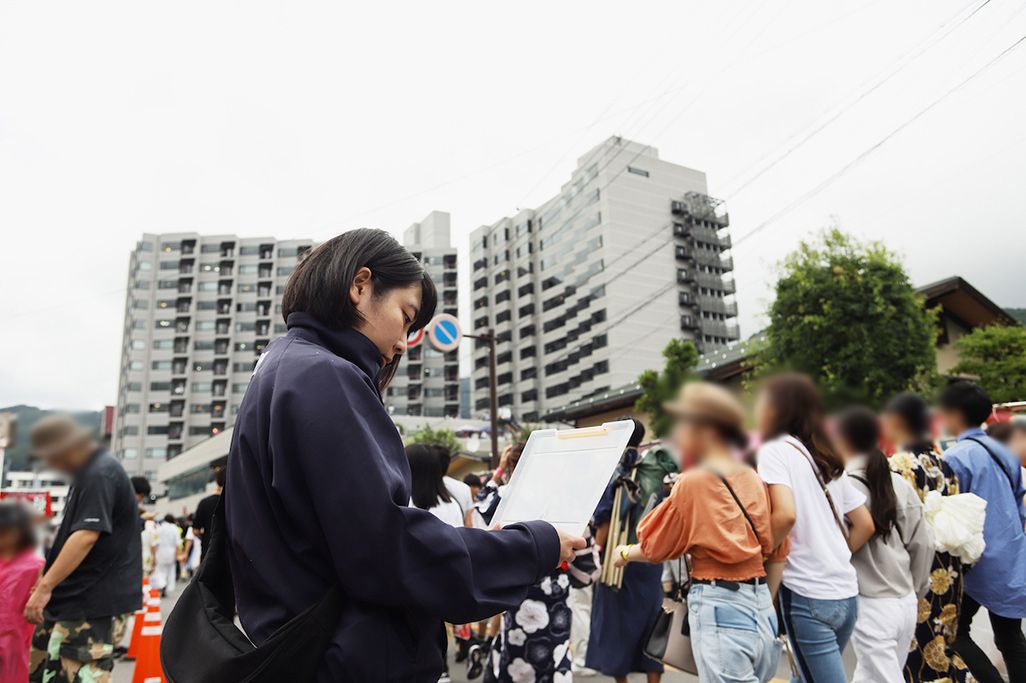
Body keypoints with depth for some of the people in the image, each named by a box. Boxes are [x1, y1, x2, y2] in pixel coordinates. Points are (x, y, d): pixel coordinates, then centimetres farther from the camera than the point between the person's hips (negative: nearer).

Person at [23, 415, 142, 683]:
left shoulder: (101, 474, -17)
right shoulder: (86, 473, 16)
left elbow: (87, 535, -27)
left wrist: (46, 586, -26)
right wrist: (46, 580, 25)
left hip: (96, 601, -11)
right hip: (72, 596, 11)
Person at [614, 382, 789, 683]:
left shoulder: (692, 482, -11)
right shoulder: (752, 479, 6)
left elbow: (656, 546, 1)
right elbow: (777, 548, 12)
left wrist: (625, 553, 19)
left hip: (717, 607, -7)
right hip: (762, 605, 7)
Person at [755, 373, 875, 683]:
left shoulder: (774, 449, -9)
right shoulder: (829, 459, 13)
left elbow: (785, 515, -24)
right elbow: (865, 524, 15)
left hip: (807, 594, -8)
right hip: (846, 593, 8)